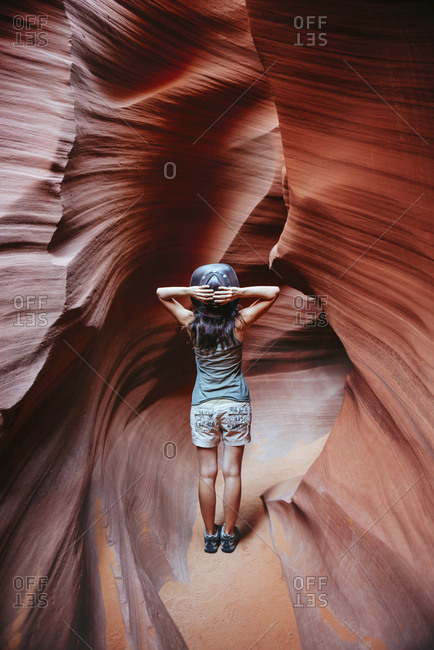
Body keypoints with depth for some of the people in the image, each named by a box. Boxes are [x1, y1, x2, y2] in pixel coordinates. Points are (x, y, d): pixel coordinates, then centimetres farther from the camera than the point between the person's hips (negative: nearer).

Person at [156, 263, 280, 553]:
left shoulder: (192, 323, -10)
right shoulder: (239, 322, -13)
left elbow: (161, 292, 3)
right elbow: (274, 292, -5)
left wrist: (189, 290, -15)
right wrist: (240, 292, -19)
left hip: (203, 407, 1)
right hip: (236, 406, -1)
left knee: (207, 474, 11)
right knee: (232, 472, 11)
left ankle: (210, 535, 24)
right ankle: (229, 534, 23)